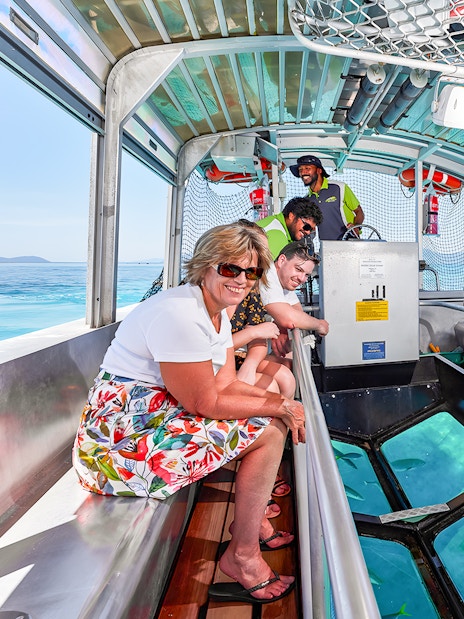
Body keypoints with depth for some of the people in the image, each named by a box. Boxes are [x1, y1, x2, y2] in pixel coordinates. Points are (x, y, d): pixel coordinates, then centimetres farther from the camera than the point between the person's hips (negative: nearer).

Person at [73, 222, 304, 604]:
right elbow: (206, 403, -22)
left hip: (162, 415, 10)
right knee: (268, 431, -13)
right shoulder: (180, 313, -24)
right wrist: (279, 407, -15)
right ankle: (241, 555, 4)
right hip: (126, 439, -10)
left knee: (274, 418, 14)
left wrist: (280, 402, -10)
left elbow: (227, 384, 4)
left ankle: (253, 522, 24)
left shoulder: (218, 314, 8)